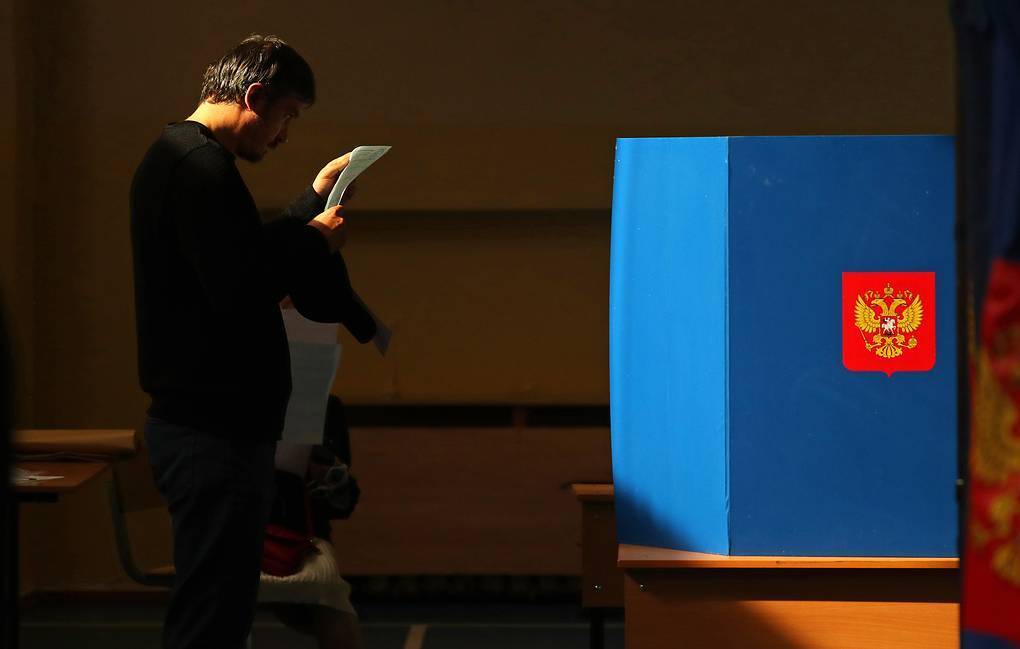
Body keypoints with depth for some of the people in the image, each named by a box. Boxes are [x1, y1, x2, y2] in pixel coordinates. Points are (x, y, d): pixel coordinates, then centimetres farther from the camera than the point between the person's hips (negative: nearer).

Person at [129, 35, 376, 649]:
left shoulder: (173, 156, 17)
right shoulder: (202, 165, -17)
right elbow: (239, 292, -25)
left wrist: (314, 202, 30)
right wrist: (313, 240, -10)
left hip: (199, 422, 11)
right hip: (217, 430, -11)